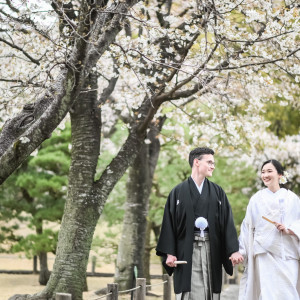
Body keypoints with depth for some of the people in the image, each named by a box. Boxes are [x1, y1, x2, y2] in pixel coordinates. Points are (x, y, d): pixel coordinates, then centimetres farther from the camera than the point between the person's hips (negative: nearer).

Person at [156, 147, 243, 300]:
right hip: (187, 251, -2)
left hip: (211, 250, 2)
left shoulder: (218, 192, 12)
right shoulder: (178, 192, 5)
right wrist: (169, 253, -6)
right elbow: (169, 223, 2)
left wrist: (233, 250, -6)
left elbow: (227, 222, 5)